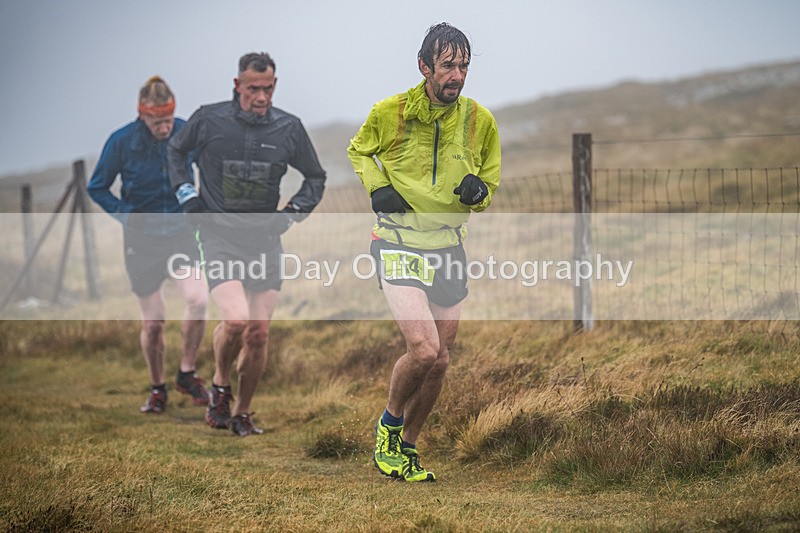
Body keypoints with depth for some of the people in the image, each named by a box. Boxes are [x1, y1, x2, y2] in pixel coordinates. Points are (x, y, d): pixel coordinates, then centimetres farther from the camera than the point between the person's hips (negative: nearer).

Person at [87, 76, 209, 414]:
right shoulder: (122, 142, -12)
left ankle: (187, 373, 0)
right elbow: (97, 188, 1)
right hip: (142, 239, -1)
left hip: (182, 233, 1)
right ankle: (157, 389, 24)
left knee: (197, 300, -21)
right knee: (152, 323, 3)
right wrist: (127, 216, -11)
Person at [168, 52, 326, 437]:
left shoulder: (288, 128, 1)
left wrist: (294, 211, 2)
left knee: (259, 334, 1)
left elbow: (315, 177, 17)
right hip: (220, 235, -3)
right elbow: (175, 149, 17)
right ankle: (220, 386, 7)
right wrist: (186, 193, 4)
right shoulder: (208, 120, -5)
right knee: (236, 320, -21)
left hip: (265, 239, 3)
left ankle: (241, 413, 19)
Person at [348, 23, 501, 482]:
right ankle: (389, 426, 7)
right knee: (423, 348, -20)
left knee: (439, 361, 8)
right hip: (399, 243, -4)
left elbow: (491, 181, 14)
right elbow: (359, 151, 13)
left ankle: (407, 449, 28)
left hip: (449, 246, 4)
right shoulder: (390, 112, -7)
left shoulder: (480, 120, 0)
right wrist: (376, 186, -6)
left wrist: (478, 189, -10)